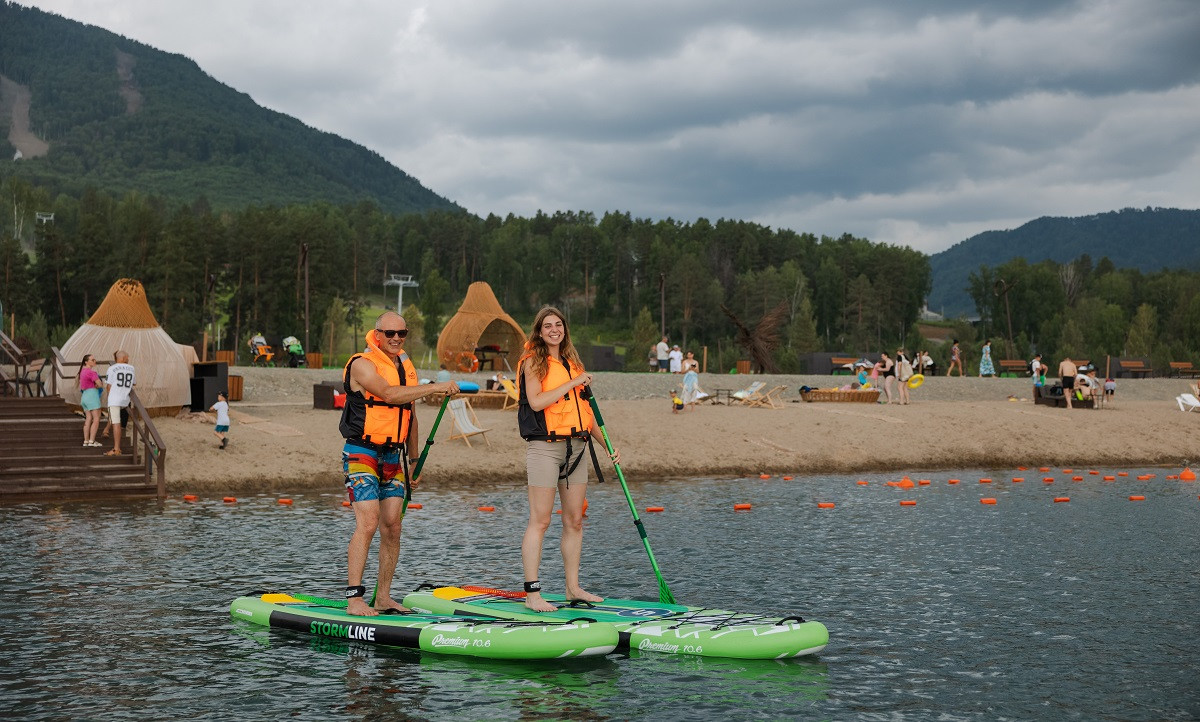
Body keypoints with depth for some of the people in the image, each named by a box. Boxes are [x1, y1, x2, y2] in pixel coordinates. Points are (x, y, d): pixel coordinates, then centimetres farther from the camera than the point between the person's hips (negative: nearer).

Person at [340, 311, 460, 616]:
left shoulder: (407, 367, 15)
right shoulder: (363, 364, -9)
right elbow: (390, 394, -26)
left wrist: (414, 460, 21)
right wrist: (436, 387, -27)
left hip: (393, 456, 7)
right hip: (362, 454, -7)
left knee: (392, 526, 3)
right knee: (368, 523, -16)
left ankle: (383, 597, 11)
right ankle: (354, 599, -13)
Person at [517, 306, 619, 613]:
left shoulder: (573, 363, 17)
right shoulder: (532, 362, -3)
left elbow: (585, 409, 20)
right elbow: (536, 402, -18)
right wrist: (572, 384, -17)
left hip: (575, 448, 7)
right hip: (545, 446, -7)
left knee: (574, 521, 10)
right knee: (540, 521, -7)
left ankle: (573, 587, 19)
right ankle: (532, 594, -6)